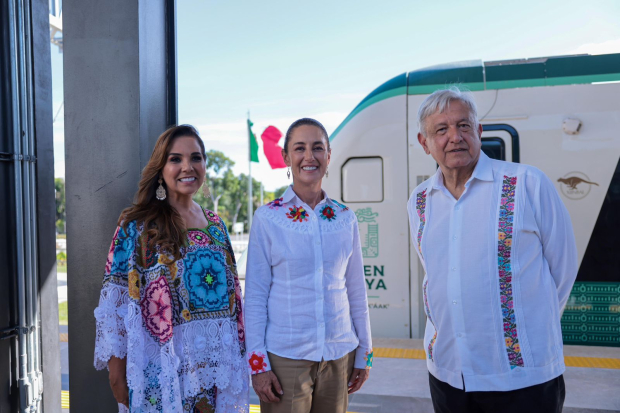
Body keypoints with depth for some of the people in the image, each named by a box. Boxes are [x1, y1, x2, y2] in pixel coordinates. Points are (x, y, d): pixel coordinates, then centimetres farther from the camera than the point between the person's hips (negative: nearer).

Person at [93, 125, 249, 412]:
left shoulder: (216, 224, 8)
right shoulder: (136, 226, -7)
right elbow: (116, 301, -9)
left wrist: (237, 357, 12)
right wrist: (117, 372, -11)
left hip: (217, 362, 5)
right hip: (165, 364, -4)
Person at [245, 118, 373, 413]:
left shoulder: (345, 218, 3)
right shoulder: (267, 218, -5)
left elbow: (356, 289, 8)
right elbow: (255, 294, -4)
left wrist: (364, 353, 9)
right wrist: (258, 363, -6)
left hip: (338, 355, 3)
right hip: (285, 356, -3)